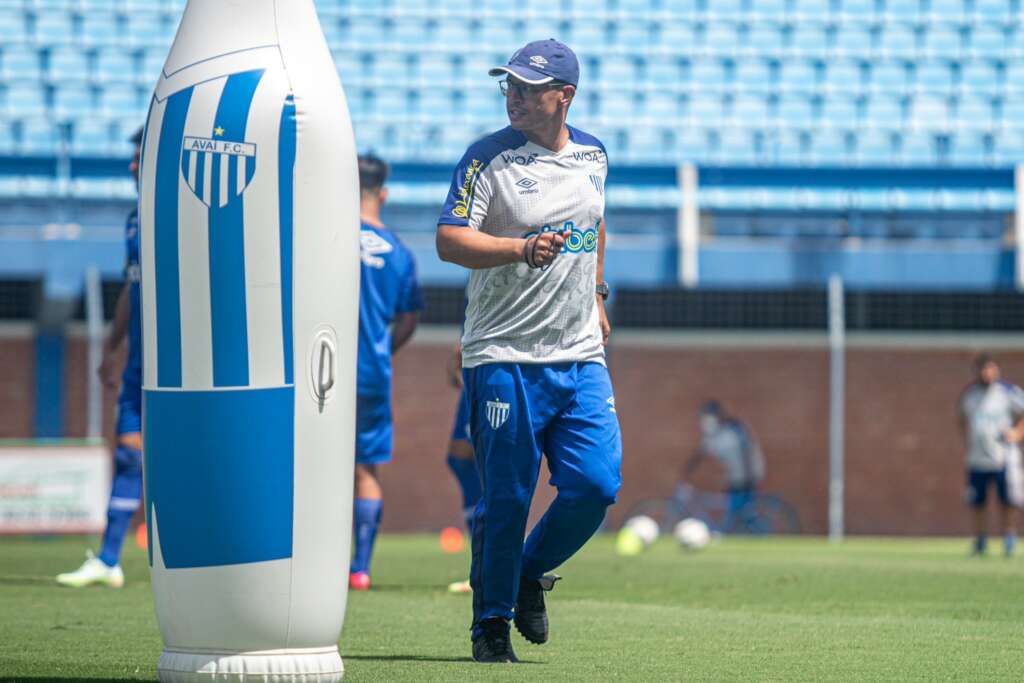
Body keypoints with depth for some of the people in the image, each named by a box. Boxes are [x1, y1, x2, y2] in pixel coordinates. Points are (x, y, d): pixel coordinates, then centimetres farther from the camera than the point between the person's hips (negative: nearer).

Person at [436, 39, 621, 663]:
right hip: (506, 359, -4)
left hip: (582, 357, 4)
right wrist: (522, 249, -31)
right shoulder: (489, 157, -7)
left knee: (597, 484, -6)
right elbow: (449, 240, -17)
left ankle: (532, 574, 20)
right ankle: (491, 623, 13)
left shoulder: (593, 155, 9)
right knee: (506, 499, -3)